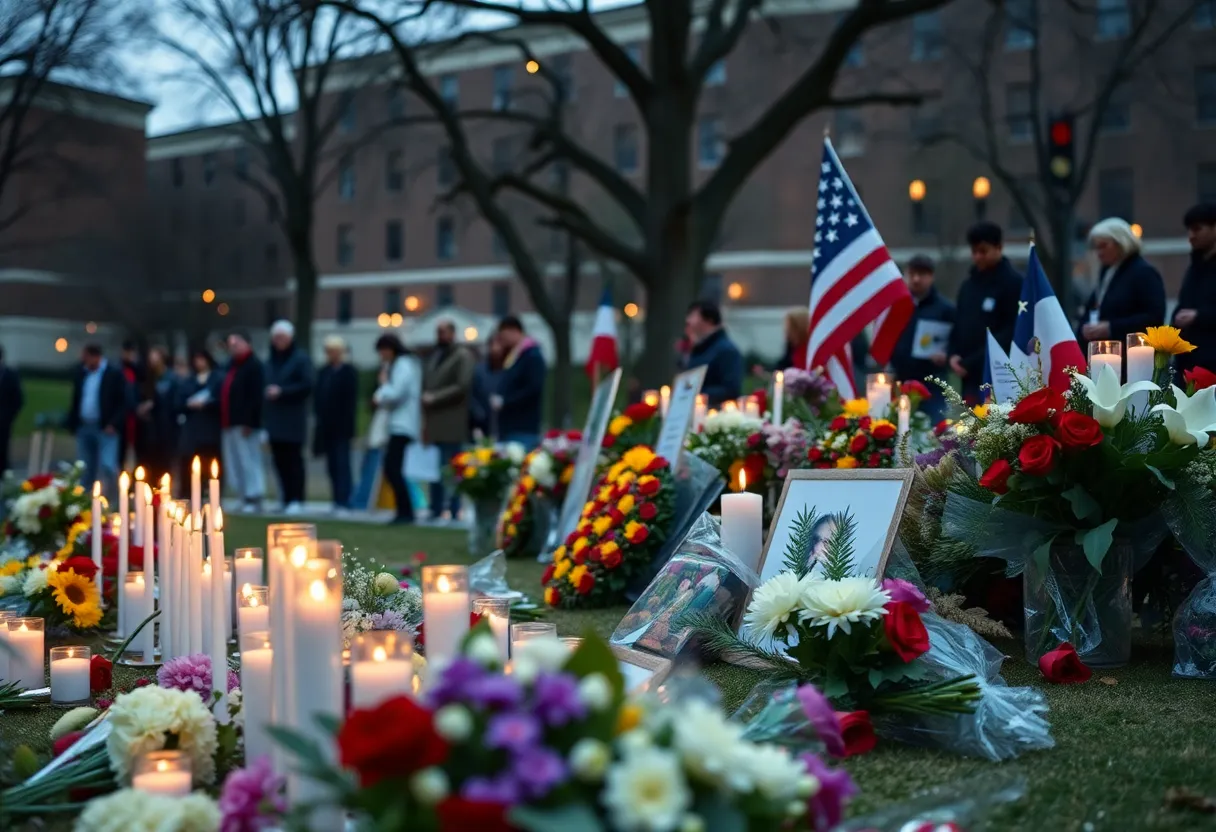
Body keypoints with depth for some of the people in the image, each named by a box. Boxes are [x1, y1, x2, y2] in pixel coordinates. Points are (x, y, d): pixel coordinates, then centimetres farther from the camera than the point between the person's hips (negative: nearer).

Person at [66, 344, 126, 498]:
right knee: (85, 469, 9)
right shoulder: (81, 374, 12)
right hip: (84, 428, 6)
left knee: (107, 466, -12)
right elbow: (75, 400, 17)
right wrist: (72, 424, 9)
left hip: (105, 429, -6)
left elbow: (123, 403, -8)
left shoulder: (115, 374, -5)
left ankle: (113, 500, -4)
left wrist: (114, 425, -15)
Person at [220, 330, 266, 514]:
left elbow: (256, 396, -17)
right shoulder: (231, 365, 20)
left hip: (244, 423, -9)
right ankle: (245, 497, 15)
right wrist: (223, 420, 15)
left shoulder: (253, 365, -9)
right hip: (229, 423, 9)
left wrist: (249, 422, -22)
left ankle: (254, 498, -2)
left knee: (248, 461, -6)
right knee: (234, 463, 10)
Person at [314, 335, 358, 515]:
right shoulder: (324, 371, 13)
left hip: (341, 427, -6)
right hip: (327, 426, 6)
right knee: (332, 465, 8)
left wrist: (347, 424, -15)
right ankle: (337, 500, 12)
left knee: (341, 464, -6)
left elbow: (350, 400, -11)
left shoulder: (348, 372, -6)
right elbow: (319, 398, 15)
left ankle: (343, 502, -6)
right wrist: (319, 416, 4)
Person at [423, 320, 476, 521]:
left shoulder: (463, 356, -2)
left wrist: (434, 398, -12)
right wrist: (424, 409, 6)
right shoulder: (433, 356, 18)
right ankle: (436, 510, 13)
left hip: (451, 425, -7)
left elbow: (463, 387, -11)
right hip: (433, 423, 7)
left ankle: (453, 510, -2)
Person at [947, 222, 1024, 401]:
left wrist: (971, 363, -15)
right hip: (971, 378, 7)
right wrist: (953, 354, 1)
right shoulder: (968, 284, 17)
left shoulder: (1013, 283, -4)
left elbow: (1011, 333, -12)